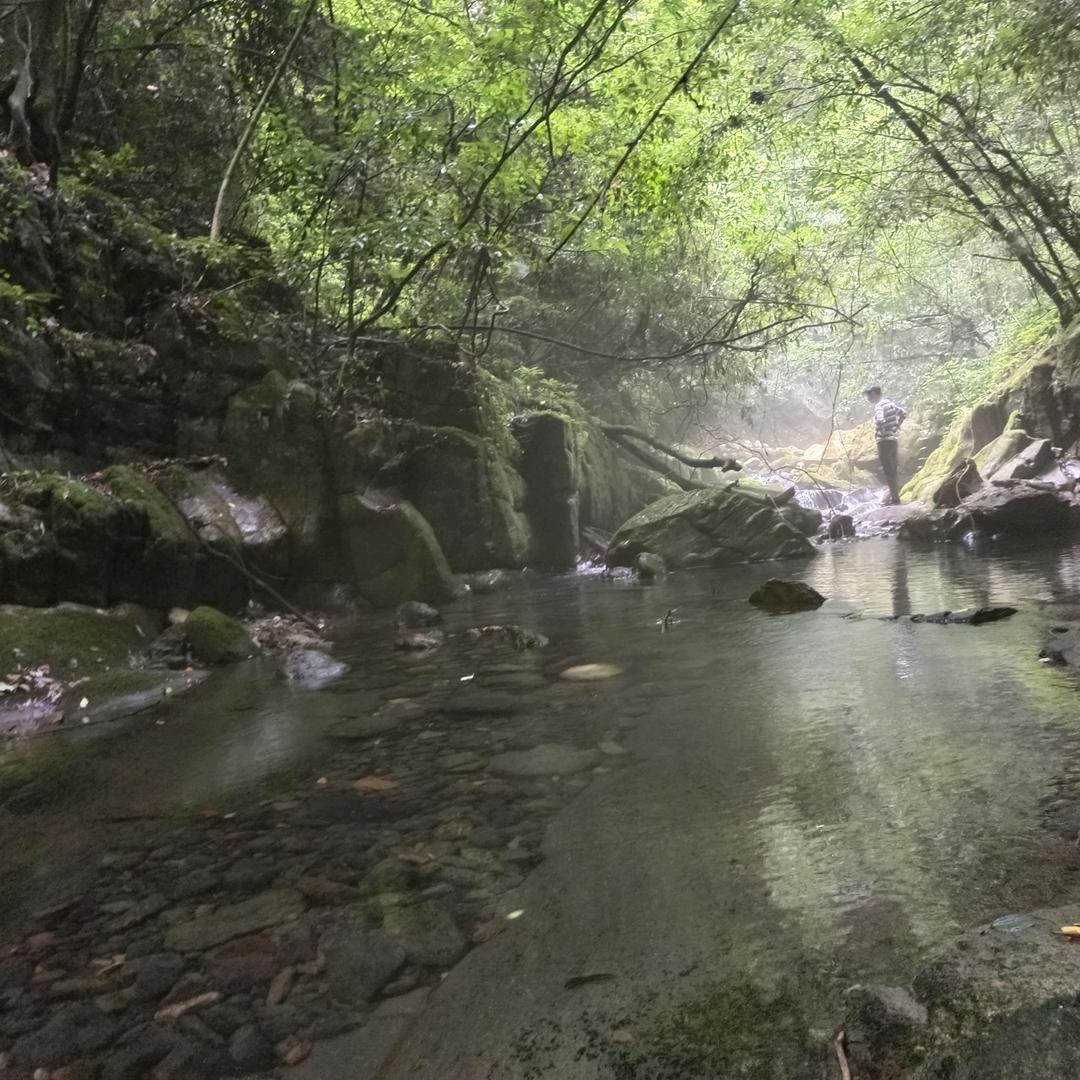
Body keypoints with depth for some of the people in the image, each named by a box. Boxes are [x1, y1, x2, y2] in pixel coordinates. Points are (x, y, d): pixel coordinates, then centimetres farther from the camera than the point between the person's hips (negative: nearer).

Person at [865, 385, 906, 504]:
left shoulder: (879, 406, -15)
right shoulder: (890, 403, 11)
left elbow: (880, 421, -32)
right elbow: (903, 414, 16)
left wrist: (877, 433, -14)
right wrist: (895, 427, 14)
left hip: (884, 441, -9)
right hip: (893, 440, 9)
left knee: (889, 471, -5)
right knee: (893, 470, 15)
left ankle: (895, 499, -4)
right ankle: (894, 496, 22)